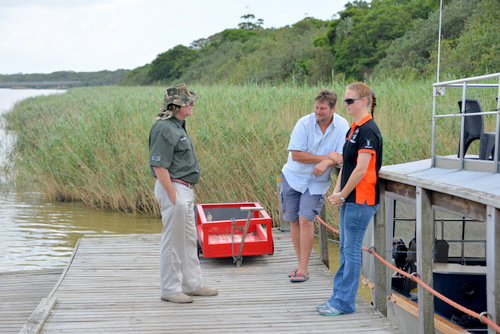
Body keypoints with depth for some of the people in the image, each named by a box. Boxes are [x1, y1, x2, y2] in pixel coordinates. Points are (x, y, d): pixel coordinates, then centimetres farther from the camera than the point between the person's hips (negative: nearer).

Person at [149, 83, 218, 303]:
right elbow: (159, 166, -21)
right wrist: (173, 196, -21)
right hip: (173, 188, -11)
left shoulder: (178, 126, 16)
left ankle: (192, 284, 25)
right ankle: (170, 290, 6)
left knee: (189, 239, 16)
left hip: (184, 190, 11)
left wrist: (187, 191, 18)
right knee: (173, 241, -3)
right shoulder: (164, 129, -17)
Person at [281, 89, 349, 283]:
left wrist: (325, 164, -32)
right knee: (293, 221, 5)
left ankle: (303, 269, -9)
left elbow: (342, 156, -12)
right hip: (293, 177, 1)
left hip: (317, 182, -1)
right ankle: (301, 264, 20)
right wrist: (326, 157, -19)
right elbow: (296, 154, -17)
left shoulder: (342, 126, -8)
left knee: (306, 219, -14)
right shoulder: (304, 123, -13)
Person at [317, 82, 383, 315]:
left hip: (361, 200, -10)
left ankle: (344, 303, 2)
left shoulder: (368, 131, -16)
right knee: (345, 249, 13)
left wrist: (342, 195, -13)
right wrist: (337, 191, 7)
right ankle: (338, 298, 21)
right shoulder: (354, 129, 14)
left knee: (351, 250, -4)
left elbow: (361, 169, -20)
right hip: (350, 199, 10)